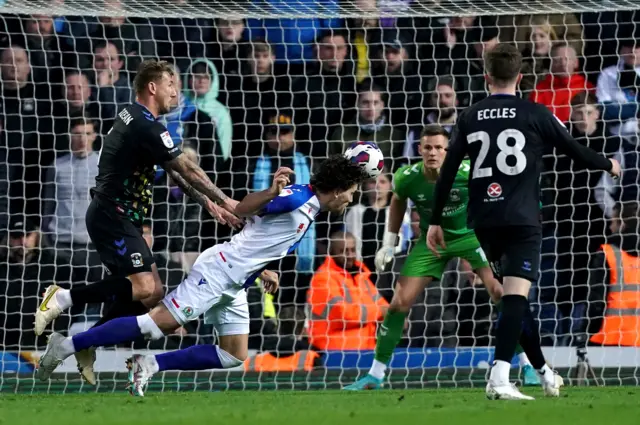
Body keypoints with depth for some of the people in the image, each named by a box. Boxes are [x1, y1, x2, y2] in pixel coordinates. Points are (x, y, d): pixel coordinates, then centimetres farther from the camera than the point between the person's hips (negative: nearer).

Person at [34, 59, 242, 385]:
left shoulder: (134, 118, 16)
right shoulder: (146, 126, -16)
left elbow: (174, 172, 20)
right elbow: (187, 170, -13)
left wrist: (209, 205, 17)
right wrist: (224, 201, -4)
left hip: (119, 218, 10)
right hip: (112, 215, -10)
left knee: (150, 290, 9)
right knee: (146, 289, -20)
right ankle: (64, 298, -16)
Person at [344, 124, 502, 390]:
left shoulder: (467, 172, -27)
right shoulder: (407, 178, -20)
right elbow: (398, 201, 5)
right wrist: (389, 244, 7)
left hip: (470, 234, -2)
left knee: (500, 291, -18)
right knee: (399, 303, -5)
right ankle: (375, 375, 7)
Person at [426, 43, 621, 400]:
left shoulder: (470, 118, 8)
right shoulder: (534, 114, -2)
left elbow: (448, 172, 7)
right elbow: (574, 150, 7)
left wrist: (436, 220, 14)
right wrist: (608, 165, 27)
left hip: (484, 221, 4)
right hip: (522, 220, -4)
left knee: (515, 297, 17)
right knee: (516, 297, -13)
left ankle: (545, 373, 28)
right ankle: (500, 378, -29)